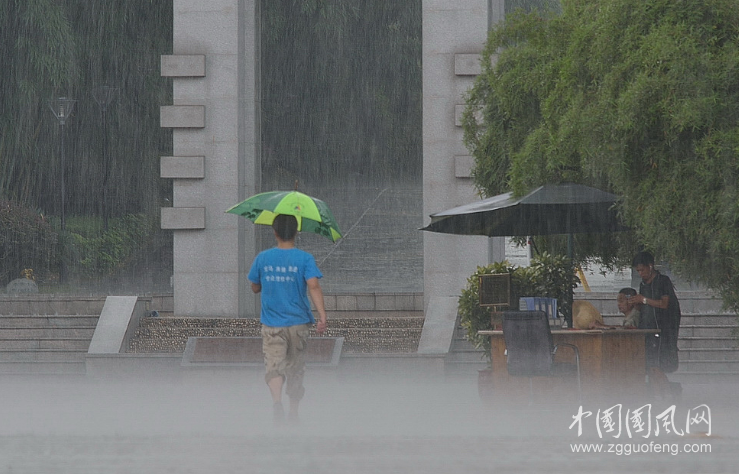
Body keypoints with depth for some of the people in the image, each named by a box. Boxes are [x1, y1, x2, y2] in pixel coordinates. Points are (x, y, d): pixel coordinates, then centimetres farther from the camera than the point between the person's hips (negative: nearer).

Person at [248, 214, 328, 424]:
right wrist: (322, 316, -20)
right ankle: (293, 411, 24)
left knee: (274, 366, -8)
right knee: (295, 367, 15)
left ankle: (276, 400, -35)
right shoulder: (304, 259, -6)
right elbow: (314, 286, -17)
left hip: (271, 325, 0)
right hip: (298, 322, 0)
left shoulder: (263, 258, 1)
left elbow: (255, 287, 11)